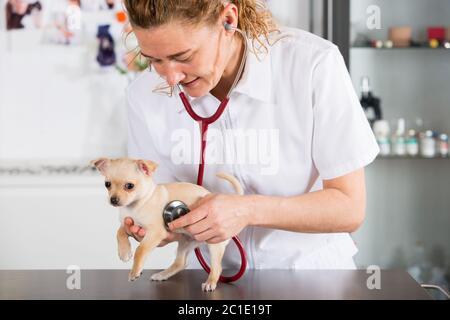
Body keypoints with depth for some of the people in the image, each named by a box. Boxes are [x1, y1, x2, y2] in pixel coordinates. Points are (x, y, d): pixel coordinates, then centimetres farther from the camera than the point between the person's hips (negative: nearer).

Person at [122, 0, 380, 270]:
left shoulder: (316, 65, -18)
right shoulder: (145, 96, -8)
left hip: (312, 269, -2)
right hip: (214, 277, 3)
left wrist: (250, 210, -27)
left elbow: (349, 209, -14)